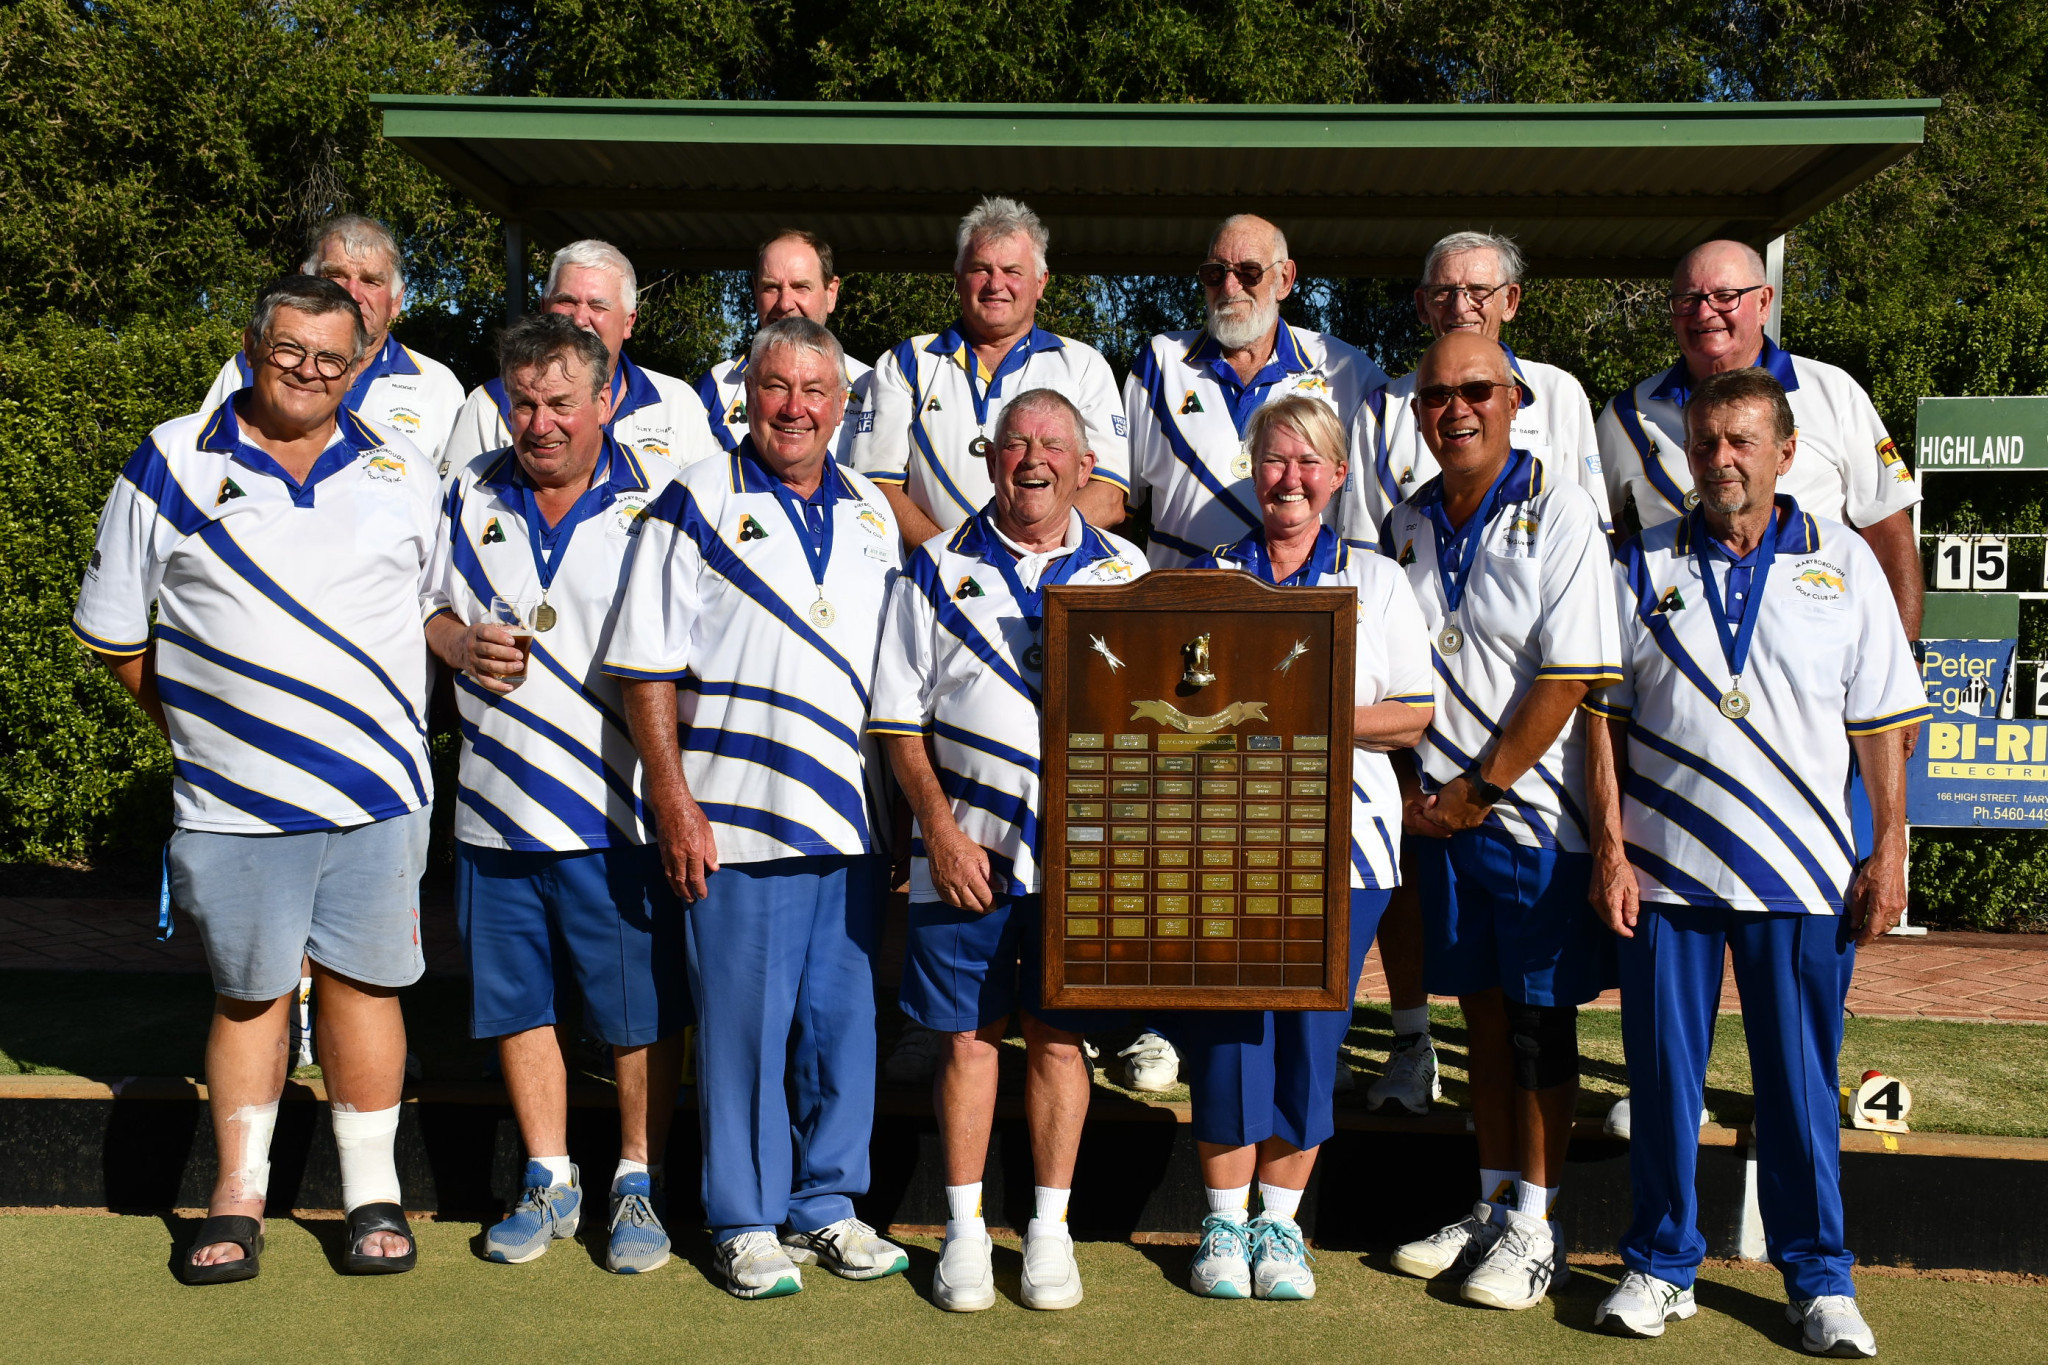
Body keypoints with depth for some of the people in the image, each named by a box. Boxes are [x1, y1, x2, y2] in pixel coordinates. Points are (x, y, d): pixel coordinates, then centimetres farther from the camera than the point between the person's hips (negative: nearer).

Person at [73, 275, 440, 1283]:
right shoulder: (171, 464, 3)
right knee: (246, 994, 9)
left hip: (378, 788, 1)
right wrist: (194, 722, 6)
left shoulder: (403, 471, 7)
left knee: (361, 982, 5)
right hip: (233, 801, 0)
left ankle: (373, 1196, 18)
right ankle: (237, 1199, 24)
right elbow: (111, 625, 9)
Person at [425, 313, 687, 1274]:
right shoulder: (471, 494, 8)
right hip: (496, 810, 4)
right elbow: (428, 609, 18)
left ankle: (637, 1184, 22)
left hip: (620, 812, -4)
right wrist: (460, 645, -5)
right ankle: (549, 1182, 29)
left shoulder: (657, 500, -4)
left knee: (641, 1014, 4)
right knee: (515, 1005, 13)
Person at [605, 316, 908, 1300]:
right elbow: (647, 667, -5)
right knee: (742, 1026, 3)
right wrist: (673, 801, -11)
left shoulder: (872, 515, 13)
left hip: (854, 821, 5)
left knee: (844, 1020, 11)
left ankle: (827, 1206, 26)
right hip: (738, 820, -4)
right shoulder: (697, 504, -2)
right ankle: (745, 1222, 18)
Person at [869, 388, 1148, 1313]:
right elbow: (899, 719, 3)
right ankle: (965, 1228, 19)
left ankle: (1050, 1228, 21)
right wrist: (941, 833, -6)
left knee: (1059, 1038, 8)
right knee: (967, 1035, 5)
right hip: (965, 848, 0)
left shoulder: (1126, 572, 8)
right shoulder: (939, 567, 5)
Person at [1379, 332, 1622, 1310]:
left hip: (1534, 811, -5)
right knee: (1482, 1011, 13)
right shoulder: (1406, 525, 9)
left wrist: (1480, 788, -13)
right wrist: (1417, 785, 3)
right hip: (1440, 811, 5)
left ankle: (1534, 1227, 14)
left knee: (1541, 1019, 3)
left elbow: (1569, 678, -14)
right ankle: (1492, 1205, 25)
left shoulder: (1559, 512, -8)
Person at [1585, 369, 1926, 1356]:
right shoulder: (1643, 567, 5)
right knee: (1662, 1075, 7)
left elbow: (1881, 723, 6)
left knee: (1800, 1080, 7)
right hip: (1664, 869, 1)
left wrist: (1888, 853, 1)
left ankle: (1819, 1278, 22)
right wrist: (1610, 848, -3)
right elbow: (1605, 717, 5)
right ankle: (1660, 1264, 21)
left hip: (1802, 875, 0)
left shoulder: (1844, 564, 5)